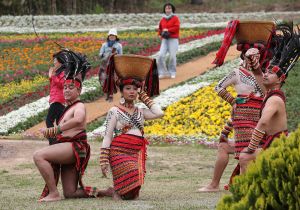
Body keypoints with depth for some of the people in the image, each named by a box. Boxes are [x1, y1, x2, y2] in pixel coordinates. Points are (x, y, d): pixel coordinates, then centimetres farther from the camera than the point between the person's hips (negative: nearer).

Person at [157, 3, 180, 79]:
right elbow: (160, 28, 23)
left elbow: (177, 27, -11)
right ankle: (163, 73, -4)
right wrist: (160, 34, 2)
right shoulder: (163, 20, 13)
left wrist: (167, 30, -13)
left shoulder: (175, 18, 0)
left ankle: (172, 73, 8)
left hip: (173, 39, -4)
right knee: (161, 56, -11)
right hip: (164, 40, 4)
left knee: (172, 56, -6)